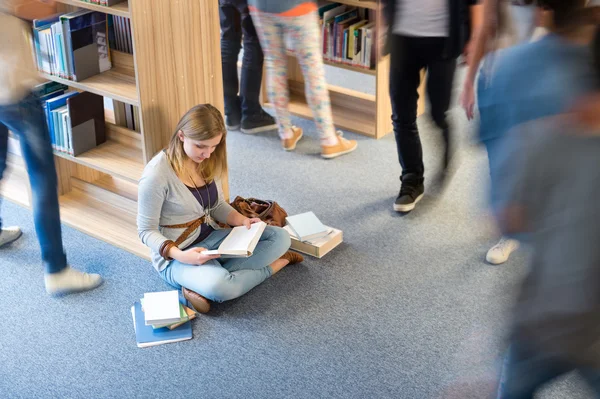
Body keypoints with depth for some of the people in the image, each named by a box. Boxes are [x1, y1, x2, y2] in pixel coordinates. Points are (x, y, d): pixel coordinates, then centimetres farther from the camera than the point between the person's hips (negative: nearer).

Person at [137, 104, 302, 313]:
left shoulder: (208, 162, -1)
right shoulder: (157, 174, -22)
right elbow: (146, 231, -17)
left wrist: (240, 220, -10)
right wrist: (180, 255, -32)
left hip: (211, 238, 7)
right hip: (175, 255, -7)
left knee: (280, 237, -7)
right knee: (219, 286, -37)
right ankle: (272, 265, -8)